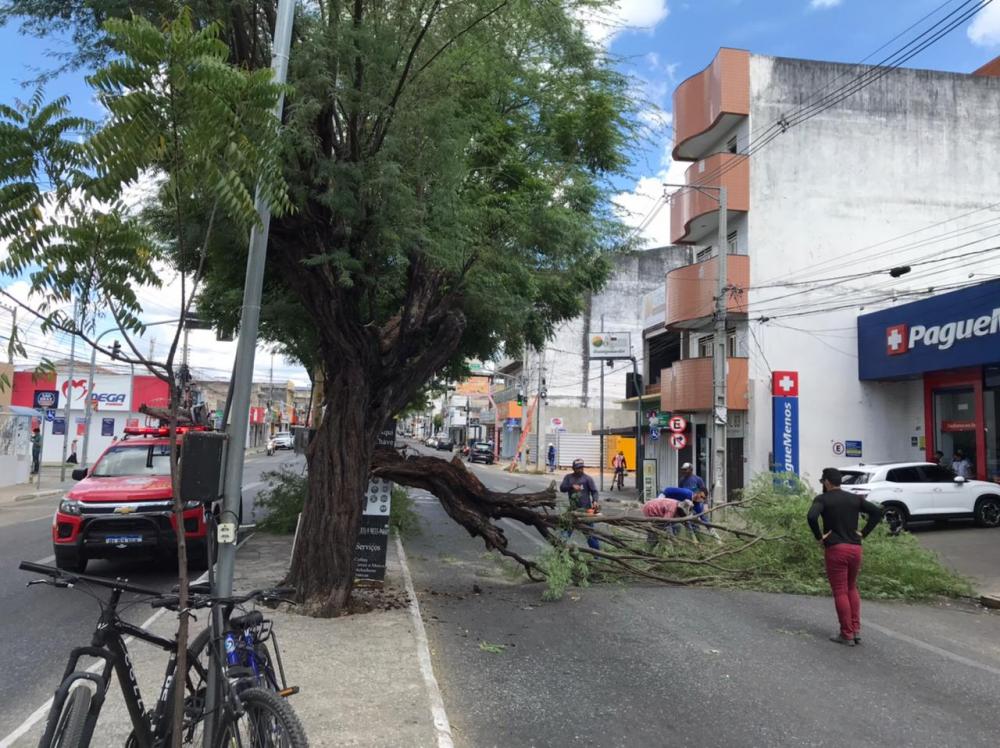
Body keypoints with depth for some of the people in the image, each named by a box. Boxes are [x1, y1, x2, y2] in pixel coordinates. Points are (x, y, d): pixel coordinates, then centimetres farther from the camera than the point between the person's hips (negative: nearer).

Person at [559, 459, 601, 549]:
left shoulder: (587, 478, -1)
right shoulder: (568, 477, 7)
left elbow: (594, 491, -4)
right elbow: (562, 488, -3)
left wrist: (594, 501, -22)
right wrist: (572, 486, -19)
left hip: (585, 509, -3)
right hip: (573, 509, 3)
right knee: (566, 531, 9)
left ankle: (596, 551, 8)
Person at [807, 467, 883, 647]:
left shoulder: (822, 499, -4)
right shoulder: (855, 498, 10)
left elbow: (811, 517, -23)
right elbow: (877, 511, 5)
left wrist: (819, 537, -10)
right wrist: (864, 533, 6)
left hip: (835, 549, -5)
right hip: (855, 548, 5)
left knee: (840, 592, 2)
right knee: (852, 588, 21)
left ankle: (847, 635, 5)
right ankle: (856, 630, 16)